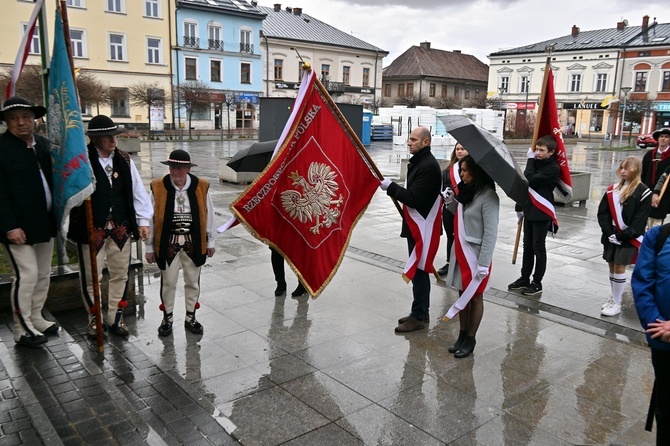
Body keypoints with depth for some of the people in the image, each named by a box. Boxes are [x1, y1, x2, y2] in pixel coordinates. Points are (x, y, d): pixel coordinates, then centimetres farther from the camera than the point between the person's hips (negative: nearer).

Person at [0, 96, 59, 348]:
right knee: (27, 275, -5)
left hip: (45, 223, 7)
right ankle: (22, 329, 11)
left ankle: (36, 319, 30)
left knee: (43, 274, 14)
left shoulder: (43, 144, 7)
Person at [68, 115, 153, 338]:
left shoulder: (124, 160, 4)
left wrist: (143, 221, 4)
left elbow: (138, 191, 7)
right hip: (91, 228, -4)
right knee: (91, 277, 6)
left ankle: (115, 317, 29)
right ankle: (94, 318, 26)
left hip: (121, 228, 5)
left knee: (120, 274, 13)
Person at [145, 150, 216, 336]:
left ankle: (190, 317, 31)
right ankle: (167, 318, 30)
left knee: (193, 282, 14)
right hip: (167, 243, -1)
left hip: (193, 243, 1)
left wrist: (210, 242, 7)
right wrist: (149, 246, 1)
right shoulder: (158, 187, -10)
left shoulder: (201, 187, -7)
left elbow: (208, 215, 3)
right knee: (168, 282, 11)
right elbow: (151, 218, -3)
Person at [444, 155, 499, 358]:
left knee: (475, 296, 7)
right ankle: (462, 335, 26)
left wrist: (484, 263, -20)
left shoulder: (488, 196, -17)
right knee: (463, 293, 14)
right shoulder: (467, 191, 7)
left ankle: (470, 339, 19)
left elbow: (491, 233, -19)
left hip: (475, 254, -7)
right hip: (460, 251, 7)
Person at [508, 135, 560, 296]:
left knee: (538, 247, 0)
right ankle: (524, 278, 22)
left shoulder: (553, 168, -14)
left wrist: (530, 159, -13)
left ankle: (537, 283, 9)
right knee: (527, 245, 13)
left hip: (542, 212, -7)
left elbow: (531, 180, -25)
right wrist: (519, 207, 12)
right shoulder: (536, 163, 9)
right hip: (529, 210, 7)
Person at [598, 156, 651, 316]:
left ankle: (617, 303, 7)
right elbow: (602, 213, 3)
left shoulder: (643, 192, -8)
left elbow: (640, 220, -12)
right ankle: (614, 298, 26)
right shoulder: (612, 190, 6)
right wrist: (609, 233, -9)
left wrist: (622, 236, -16)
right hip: (611, 236, 5)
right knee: (612, 266, 11)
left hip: (629, 238, -5)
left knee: (619, 268, -3)